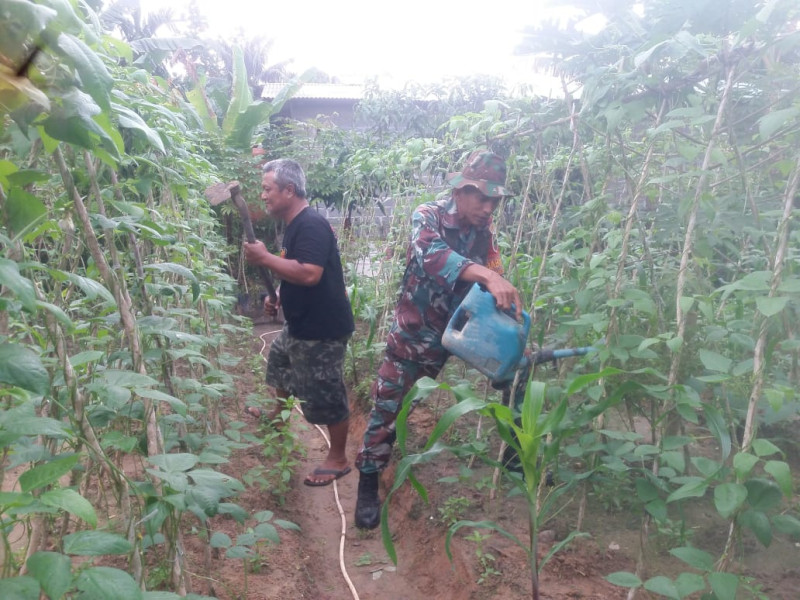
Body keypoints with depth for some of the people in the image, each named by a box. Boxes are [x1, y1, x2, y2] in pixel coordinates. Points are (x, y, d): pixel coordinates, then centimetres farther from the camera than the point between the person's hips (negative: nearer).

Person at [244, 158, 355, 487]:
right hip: (300, 324, 11)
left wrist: (265, 258, -26)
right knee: (279, 361, 31)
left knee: (325, 395, 0)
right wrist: (278, 297, 8)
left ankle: (338, 459, 18)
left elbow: (309, 275, -35)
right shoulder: (296, 225, 9)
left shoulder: (311, 225, -23)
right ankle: (278, 415, 57)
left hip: (322, 330, -11)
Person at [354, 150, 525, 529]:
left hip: (456, 332, 4)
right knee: (386, 407, 0)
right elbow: (432, 254, -40)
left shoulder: (484, 234, -3)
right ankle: (368, 485, 18)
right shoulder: (427, 217, -17)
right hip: (413, 333, -4)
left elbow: (497, 291, -4)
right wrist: (487, 276, -55)